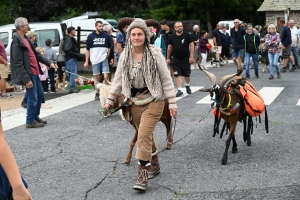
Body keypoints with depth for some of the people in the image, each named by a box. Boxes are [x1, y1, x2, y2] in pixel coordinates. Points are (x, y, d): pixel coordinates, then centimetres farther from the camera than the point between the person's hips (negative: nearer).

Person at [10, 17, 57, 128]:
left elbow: (36, 54, 20)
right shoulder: (16, 42, -17)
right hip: (29, 74, -10)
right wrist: (26, 79, -23)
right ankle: (30, 121, 11)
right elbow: (18, 64, -21)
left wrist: (49, 63, 15)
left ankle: (35, 117, 30)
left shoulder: (25, 38, 12)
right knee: (33, 97, -2)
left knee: (40, 94, 17)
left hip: (34, 72, 10)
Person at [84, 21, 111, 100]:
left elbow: (109, 47, 18)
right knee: (96, 77, 6)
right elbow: (87, 49, 6)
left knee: (106, 76, -8)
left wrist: (108, 54, 2)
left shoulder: (106, 36, 5)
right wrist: (86, 61, 3)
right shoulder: (90, 36, 3)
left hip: (104, 59, 0)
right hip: (95, 60, 0)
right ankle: (97, 93, 15)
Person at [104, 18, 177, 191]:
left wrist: (172, 102, -8)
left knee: (144, 135, -14)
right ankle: (154, 165, 35)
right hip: (135, 102, 5)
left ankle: (142, 175, -7)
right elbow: (118, 79, 10)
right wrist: (110, 100, 9)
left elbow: (166, 79, -7)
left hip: (153, 100, -4)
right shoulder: (125, 56, 1)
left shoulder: (155, 54, -11)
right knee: (146, 135, 14)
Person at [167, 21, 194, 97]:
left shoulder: (187, 35, -5)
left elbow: (191, 45, -5)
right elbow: (169, 47, 10)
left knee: (187, 74, 10)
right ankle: (180, 90, -2)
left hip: (186, 58, -1)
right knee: (177, 75, -5)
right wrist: (168, 58, 10)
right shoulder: (172, 37, 2)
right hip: (175, 59, 1)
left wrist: (191, 56, -10)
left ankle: (187, 86, 37)